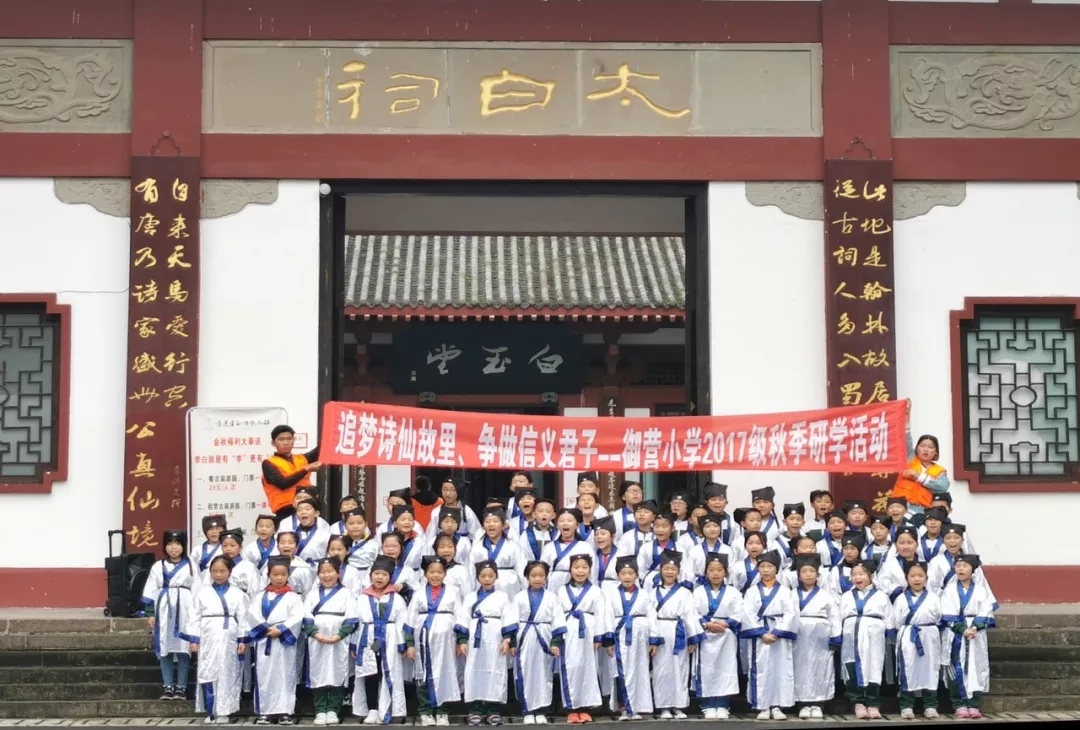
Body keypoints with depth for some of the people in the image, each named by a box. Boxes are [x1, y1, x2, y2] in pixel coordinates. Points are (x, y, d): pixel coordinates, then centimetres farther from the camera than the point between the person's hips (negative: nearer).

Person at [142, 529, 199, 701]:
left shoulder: (191, 565, 3)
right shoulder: (158, 567, 8)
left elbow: (197, 591, 2)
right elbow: (151, 592, 7)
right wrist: (150, 613, 0)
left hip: (185, 610, -2)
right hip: (164, 610, 2)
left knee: (183, 648, -1)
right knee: (165, 648, 3)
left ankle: (181, 687, 5)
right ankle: (167, 687, 8)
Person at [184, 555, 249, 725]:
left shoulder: (238, 594, 3)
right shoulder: (202, 594, 5)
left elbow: (243, 618, 2)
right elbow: (194, 618, 5)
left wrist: (243, 640, -3)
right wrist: (193, 639, -1)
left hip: (229, 640, 0)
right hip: (208, 640, 0)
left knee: (227, 675, 2)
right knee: (207, 674, -4)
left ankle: (223, 712, 7)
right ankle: (210, 712, 3)